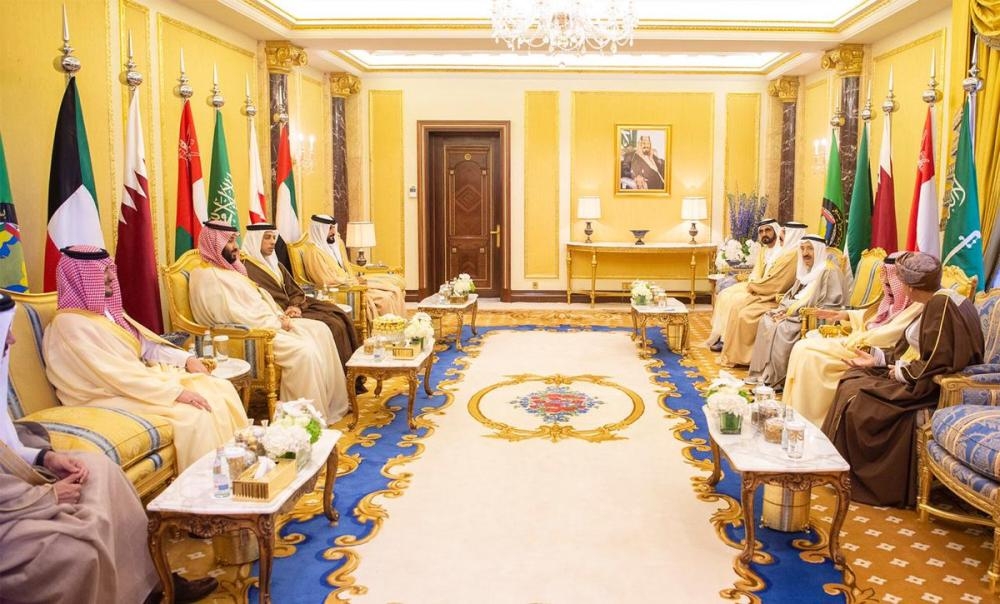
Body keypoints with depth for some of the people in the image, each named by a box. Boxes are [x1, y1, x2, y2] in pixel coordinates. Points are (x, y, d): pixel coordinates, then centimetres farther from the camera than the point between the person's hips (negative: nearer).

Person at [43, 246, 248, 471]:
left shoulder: (107, 310, 10)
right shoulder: (71, 325, -18)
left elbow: (145, 344, 16)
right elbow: (116, 375, -25)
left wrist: (187, 359, -1)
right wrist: (176, 392, -27)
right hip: (112, 396, -9)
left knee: (221, 389, -6)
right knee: (195, 414, -27)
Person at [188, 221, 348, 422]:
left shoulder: (231, 269, 18)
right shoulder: (208, 276, -13)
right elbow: (234, 316, -20)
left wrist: (280, 316, 0)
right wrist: (277, 322, -13)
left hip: (267, 323, 10)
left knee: (320, 330, -2)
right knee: (303, 351, -27)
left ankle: (332, 403, 0)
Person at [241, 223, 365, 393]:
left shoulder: (275, 264, 21)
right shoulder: (246, 267, -6)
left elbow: (296, 291, 16)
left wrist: (296, 306, -6)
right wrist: (284, 313, -22)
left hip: (294, 309, 8)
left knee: (341, 318, -10)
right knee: (331, 326, -21)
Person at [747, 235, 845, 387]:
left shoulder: (829, 271, -12)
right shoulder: (806, 269, 16)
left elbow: (828, 304, -19)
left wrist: (791, 311, -19)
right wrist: (785, 308, -2)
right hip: (797, 313, 9)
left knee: (781, 328, -27)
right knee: (767, 319, -10)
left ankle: (775, 380, -17)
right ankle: (764, 373, -10)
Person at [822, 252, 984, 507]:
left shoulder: (941, 304, -21)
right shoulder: (939, 301, 11)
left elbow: (935, 364, -26)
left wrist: (901, 372, -11)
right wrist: (877, 360, 12)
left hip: (931, 389, -11)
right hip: (919, 379, 11)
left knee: (856, 400, -14)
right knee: (852, 380, 7)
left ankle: (860, 479, 5)